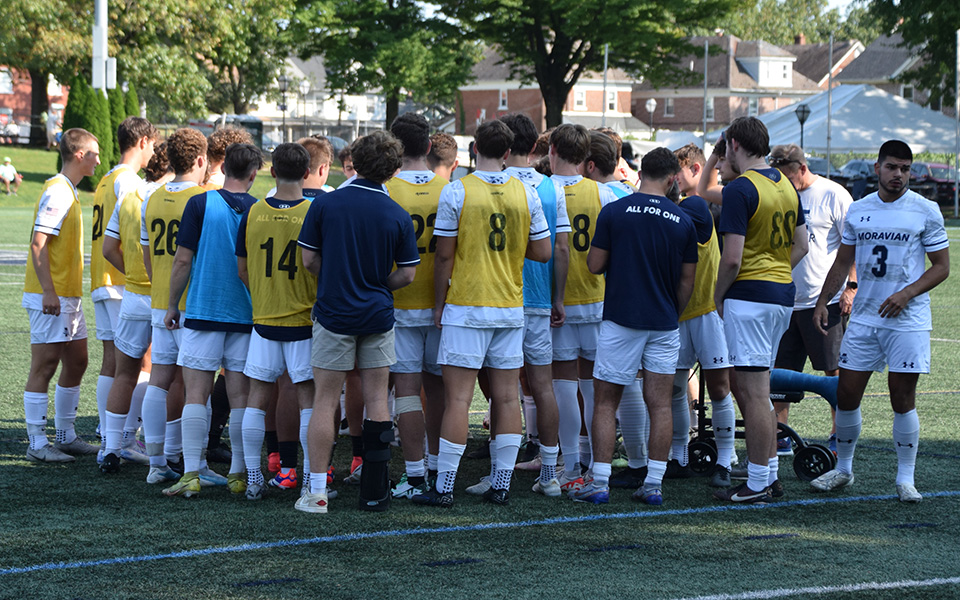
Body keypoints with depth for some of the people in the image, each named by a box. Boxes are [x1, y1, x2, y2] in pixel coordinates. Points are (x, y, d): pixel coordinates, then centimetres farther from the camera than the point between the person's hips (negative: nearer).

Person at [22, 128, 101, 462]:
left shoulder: (69, 192, 16)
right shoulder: (56, 192, -15)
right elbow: (38, 244, -20)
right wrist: (48, 291, -25)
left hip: (68, 296, 10)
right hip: (50, 297, -10)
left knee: (76, 362, 13)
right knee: (44, 368, -6)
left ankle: (66, 437, 22)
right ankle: (38, 444, -3)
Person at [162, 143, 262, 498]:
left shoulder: (200, 204, -6)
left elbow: (183, 260, -6)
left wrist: (172, 305, 5)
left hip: (202, 310, -2)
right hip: (246, 315, 2)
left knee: (195, 394, -1)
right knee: (240, 398, 7)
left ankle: (191, 474, -7)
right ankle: (239, 474, 11)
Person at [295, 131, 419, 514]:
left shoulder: (325, 205, -6)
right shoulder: (398, 216, -4)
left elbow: (309, 260, -3)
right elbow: (407, 274, -1)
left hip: (334, 312, -1)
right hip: (378, 317, 1)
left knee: (325, 402, 2)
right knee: (377, 400, 8)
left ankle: (316, 492, 0)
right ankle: (375, 492, 9)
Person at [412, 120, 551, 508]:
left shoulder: (455, 192, -8)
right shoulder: (526, 194, 2)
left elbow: (444, 255, -7)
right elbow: (543, 253, 5)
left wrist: (439, 303, 4)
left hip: (465, 308, -3)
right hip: (510, 308, 3)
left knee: (458, 398, -3)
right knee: (506, 396, 8)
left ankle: (444, 488, -3)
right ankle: (502, 485, 10)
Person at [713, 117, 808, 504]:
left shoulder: (740, 189, -15)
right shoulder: (787, 186, 12)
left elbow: (732, 258, -19)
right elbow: (801, 245, 18)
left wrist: (718, 295, -5)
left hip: (749, 297, -9)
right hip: (783, 295, 9)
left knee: (753, 392, -5)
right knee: (751, 391, 16)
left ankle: (757, 483, -2)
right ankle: (769, 475, 18)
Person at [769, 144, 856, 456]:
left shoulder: (833, 194, -5)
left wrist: (851, 286, -11)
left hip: (826, 299, -5)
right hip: (785, 299, 6)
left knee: (835, 371, 0)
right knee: (780, 370, 4)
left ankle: (839, 436, 9)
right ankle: (780, 437, 10)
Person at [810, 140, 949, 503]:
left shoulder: (926, 211, -3)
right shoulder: (858, 211, 9)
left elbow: (941, 266, -2)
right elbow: (843, 263, 17)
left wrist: (906, 294, -15)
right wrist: (822, 302, 8)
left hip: (907, 320, -4)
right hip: (863, 317, 4)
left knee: (902, 398, -3)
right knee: (846, 394, 3)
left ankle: (906, 479, 7)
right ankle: (843, 469, 20)